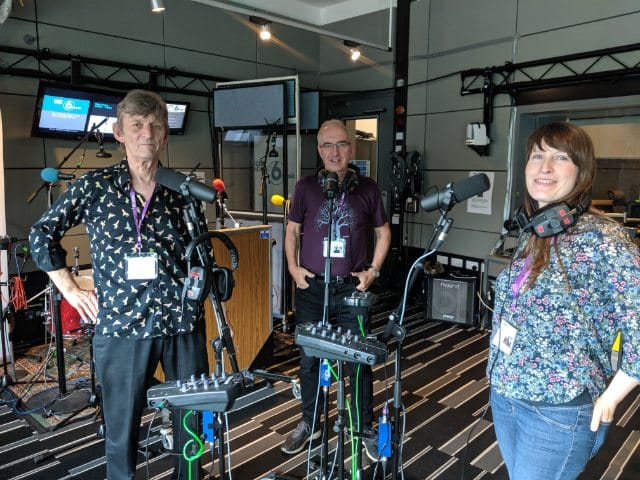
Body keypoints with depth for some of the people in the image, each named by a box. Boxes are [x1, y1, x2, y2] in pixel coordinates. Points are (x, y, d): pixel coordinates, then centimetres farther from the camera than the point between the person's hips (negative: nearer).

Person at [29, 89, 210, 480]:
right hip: (122, 325, -1)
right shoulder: (96, 186, 0)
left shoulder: (183, 191, 4)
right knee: (121, 430, 10)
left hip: (184, 323, 2)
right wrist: (70, 289, 6)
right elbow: (42, 235, 11)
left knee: (193, 420, 13)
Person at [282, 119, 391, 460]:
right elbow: (292, 230, 9)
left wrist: (373, 270, 0)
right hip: (311, 286, 1)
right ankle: (309, 423, 32)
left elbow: (383, 232, 10)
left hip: (352, 287, 0)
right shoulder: (306, 186, -1)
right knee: (308, 359, 12)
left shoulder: (367, 188, 0)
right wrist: (293, 267, -2)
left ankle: (366, 429, 25)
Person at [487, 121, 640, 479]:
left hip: (558, 412, -6)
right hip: (504, 395, 7)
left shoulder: (600, 237, -20)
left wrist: (609, 398, -15)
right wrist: (502, 377, 9)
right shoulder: (533, 233, 2)